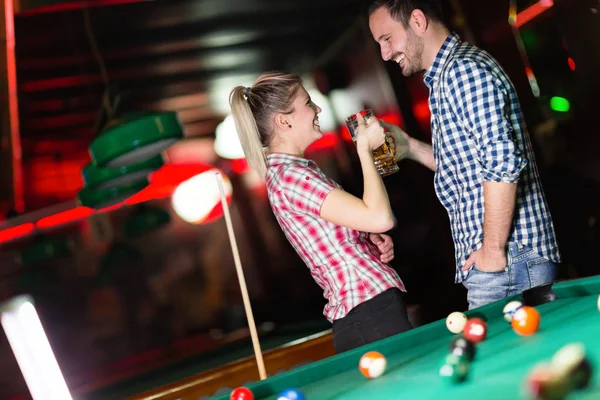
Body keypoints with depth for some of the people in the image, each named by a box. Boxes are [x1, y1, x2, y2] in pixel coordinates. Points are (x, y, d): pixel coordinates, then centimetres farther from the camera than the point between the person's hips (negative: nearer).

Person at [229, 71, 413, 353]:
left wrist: (371, 239, 4)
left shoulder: (284, 172, 15)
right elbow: (380, 218, -23)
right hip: (370, 314, -10)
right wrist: (365, 148, -12)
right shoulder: (290, 177, -17)